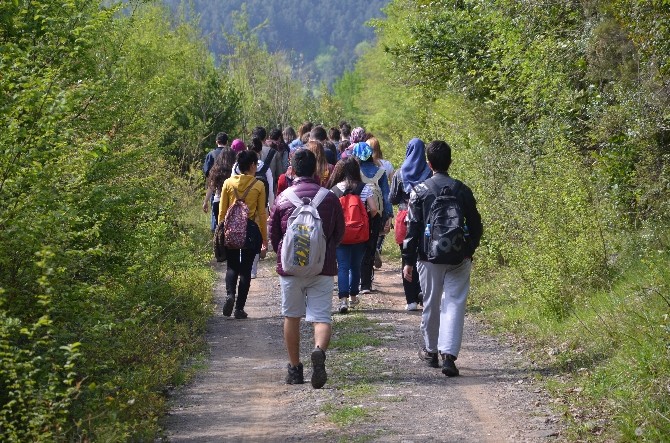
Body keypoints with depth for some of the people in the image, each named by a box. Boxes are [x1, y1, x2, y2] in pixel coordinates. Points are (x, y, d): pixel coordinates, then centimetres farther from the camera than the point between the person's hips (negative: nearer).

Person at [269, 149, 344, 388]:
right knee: (322, 317, 0)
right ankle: (319, 351, -30)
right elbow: (339, 232, 9)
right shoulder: (330, 198, -2)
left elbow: (273, 234, 7)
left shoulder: (282, 198, -3)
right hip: (322, 269, 0)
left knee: (291, 317, 14)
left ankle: (295, 369, 19)